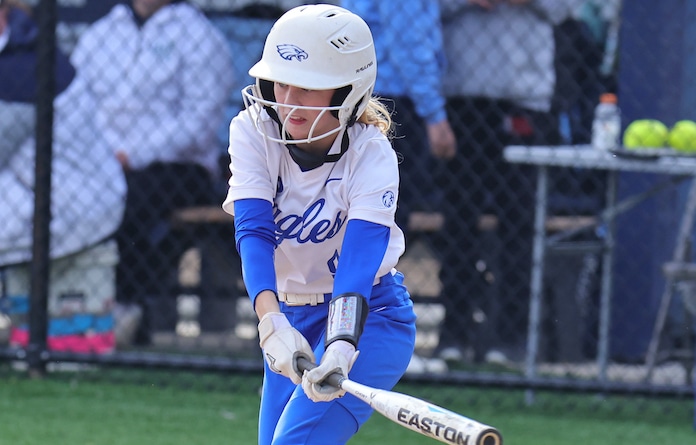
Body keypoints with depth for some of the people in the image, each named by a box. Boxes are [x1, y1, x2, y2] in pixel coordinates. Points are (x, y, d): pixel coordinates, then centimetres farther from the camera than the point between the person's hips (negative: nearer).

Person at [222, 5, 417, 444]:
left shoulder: (372, 156, -22)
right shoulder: (253, 131, -14)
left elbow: (360, 259, -34)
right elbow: (254, 232, -25)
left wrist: (341, 350, -52)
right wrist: (271, 320, -44)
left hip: (367, 314, -5)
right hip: (290, 315, 5)